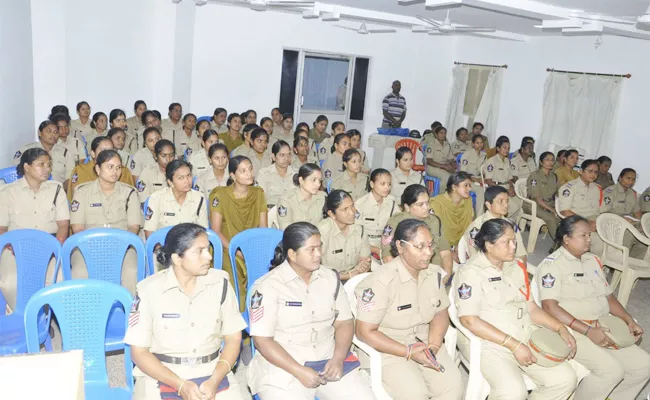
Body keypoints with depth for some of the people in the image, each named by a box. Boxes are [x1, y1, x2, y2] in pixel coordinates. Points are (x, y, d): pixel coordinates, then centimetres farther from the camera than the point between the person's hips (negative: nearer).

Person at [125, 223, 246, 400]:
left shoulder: (220, 282, -3)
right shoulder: (149, 290, -8)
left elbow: (233, 339, 2)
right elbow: (139, 352, -4)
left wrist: (214, 381, -12)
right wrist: (180, 385, -14)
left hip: (213, 371, 1)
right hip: (161, 375, -1)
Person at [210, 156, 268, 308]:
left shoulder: (258, 193, 6)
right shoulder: (220, 195, -7)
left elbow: (263, 228, 5)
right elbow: (216, 232, -8)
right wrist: (238, 253, -19)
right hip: (228, 249, -4)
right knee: (237, 284, -29)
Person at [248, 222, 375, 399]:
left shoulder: (331, 278, 5)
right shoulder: (268, 286, -9)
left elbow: (344, 323, 7)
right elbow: (263, 340, -11)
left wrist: (338, 359, -10)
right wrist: (300, 371, -18)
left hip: (329, 357, 3)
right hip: (283, 365, -3)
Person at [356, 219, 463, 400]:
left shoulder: (435, 274, 0)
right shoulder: (381, 282, -20)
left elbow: (441, 313, 9)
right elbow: (365, 332, -18)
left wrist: (433, 345, -11)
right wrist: (408, 352, -19)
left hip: (424, 343, 6)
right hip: (387, 350, -5)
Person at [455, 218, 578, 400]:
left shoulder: (516, 268, 13)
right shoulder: (470, 273, -12)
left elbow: (531, 308, 18)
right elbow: (469, 320, -19)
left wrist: (560, 328, 1)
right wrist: (514, 345, -21)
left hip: (527, 338, 8)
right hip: (489, 344, -7)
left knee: (565, 379, -8)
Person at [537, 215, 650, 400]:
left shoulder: (593, 261, 15)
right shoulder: (552, 264, -11)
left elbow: (608, 296, 21)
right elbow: (550, 307, -19)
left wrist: (628, 320, 4)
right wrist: (588, 331, -23)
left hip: (602, 328, 8)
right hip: (570, 331, -8)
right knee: (612, 370, -24)